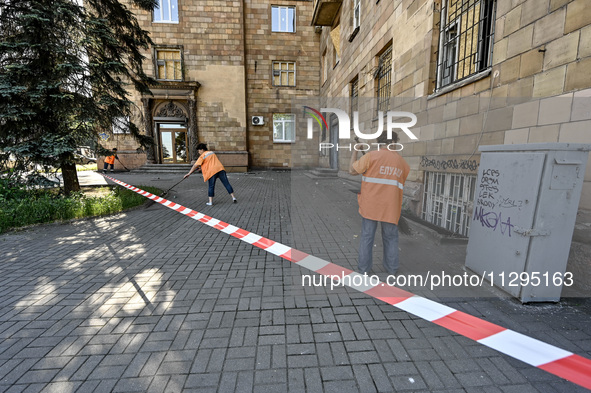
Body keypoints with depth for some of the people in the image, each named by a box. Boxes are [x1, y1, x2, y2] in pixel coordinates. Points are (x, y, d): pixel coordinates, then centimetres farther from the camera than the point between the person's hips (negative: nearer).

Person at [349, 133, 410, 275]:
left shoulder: (372, 155, -7)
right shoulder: (401, 161, 6)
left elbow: (352, 170, -6)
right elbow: (403, 182, 13)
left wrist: (355, 151, 6)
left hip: (370, 205, -2)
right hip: (390, 208, 3)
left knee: (367, 236, 8)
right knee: (391, 238, 17)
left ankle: (363, 267, 18)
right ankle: (392, 268, 27)